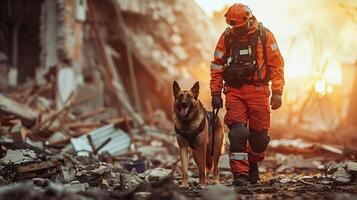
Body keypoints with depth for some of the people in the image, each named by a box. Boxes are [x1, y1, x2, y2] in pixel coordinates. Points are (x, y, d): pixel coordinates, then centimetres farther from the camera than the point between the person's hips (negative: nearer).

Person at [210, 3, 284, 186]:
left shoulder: (264, 35, 1)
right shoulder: (226, 37, 5)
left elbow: (276, 65, 1)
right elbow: (217, 66, 10)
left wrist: (277, 92, -6)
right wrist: (216, 93, 4)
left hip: (258, 91, 0)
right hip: (234, 91, 1)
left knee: (259, 133, 3)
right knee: (237, 132, -12)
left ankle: (253, 163, 30)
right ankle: (240, 174, -10)